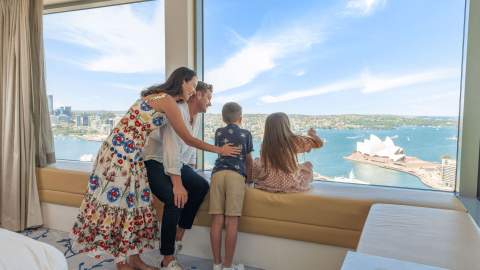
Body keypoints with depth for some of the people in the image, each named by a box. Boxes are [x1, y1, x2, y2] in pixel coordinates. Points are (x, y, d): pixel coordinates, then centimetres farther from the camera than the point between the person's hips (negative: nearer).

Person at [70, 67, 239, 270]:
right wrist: (219, 150, 1)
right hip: (121, 151, -9)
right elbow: (188, 139, -9)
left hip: (130, 153, 9)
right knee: (119, 202, 0)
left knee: (132, 202, 12)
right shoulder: (167, 101, -13)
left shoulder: (160, 97, 14)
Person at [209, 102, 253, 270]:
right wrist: (249, 176, 42)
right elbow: (248, 160, 25)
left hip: (218, 173, 3)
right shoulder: (246, 134, 16)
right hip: (236, 175, -3)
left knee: (217, 220, 1)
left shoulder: (218, 133, 22)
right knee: (232, 221, -4)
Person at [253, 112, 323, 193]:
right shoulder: (294, 140, -18)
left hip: (268, 184, 1)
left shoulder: (265, 144, -13)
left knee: (255, 162, 28)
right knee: (308, 165, 27)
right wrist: (312, 134, 14)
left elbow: (262, 165, -3)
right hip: (291, 185, -1)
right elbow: (319, 143, -7)